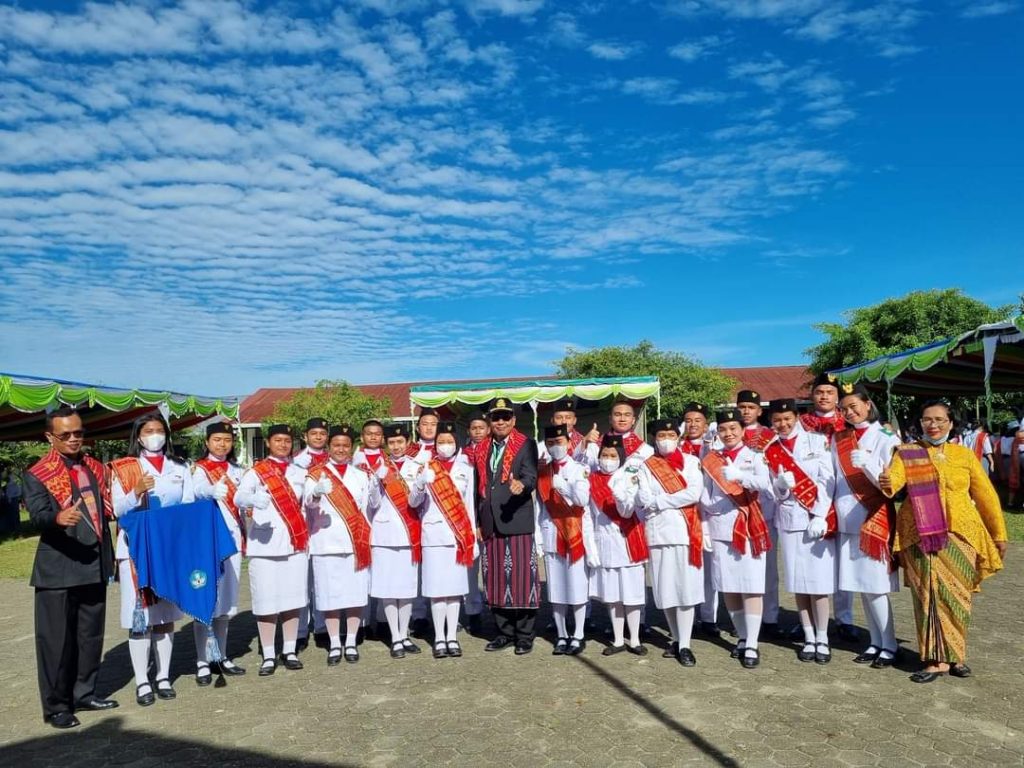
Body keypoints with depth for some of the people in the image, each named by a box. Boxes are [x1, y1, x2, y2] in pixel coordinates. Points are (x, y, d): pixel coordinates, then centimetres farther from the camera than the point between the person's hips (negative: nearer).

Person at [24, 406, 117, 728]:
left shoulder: (96, 468, 12)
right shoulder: (37, 474, -5)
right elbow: (37, 514, -20)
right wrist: (58, 518, -40)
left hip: (94, 566, 6)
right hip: (58, 568, -5)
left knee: (91, 636, 15)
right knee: (56, 640, 2)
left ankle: (84, 693, 29)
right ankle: (56, 706, 15)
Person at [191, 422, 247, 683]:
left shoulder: (236, 470, 14)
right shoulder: (199, 469, -3)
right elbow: (197, 491, -26)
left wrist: (245, 536, 12)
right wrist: (213, 490, -48)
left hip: (232, 539, 5)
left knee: (226, 599, 10)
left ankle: (222, 657, 19)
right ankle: (202, 662, 2)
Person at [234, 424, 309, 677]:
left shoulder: (299, 472, 14)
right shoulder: (256, 472, 2)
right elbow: (239, 497, -14)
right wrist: (254, 499, -37)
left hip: (295, 543, 3)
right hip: (264, 546, -3)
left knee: (293, 598, 7)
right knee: (266, 601, 0)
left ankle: (289, 651, 19)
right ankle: (268, 656, 10)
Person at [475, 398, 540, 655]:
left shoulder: (526, 445, 1)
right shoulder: (482, 449, 16)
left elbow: (531, 476, -13)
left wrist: (521, 485, -35)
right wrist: (478, 521, 15)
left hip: (518, 522, -5)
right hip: (490, 525, 5)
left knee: (521, 579, -2)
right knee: (496, 580, 9)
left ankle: (525, 635, 10)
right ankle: (504, 632, 22)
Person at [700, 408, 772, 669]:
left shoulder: (754, 457, 2)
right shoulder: (710, 460, 10)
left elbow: (764, 484, -18)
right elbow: (705, 496, 8)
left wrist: (739, 475, -36)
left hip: (749, 528, -3)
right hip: (720, 529, 3)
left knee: (751, 587, -4)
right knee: (728, 588, 7)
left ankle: (752, 645, 1)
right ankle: (742, 637, 22)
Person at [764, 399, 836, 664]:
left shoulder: (818, 441, 1)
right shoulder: (770, 450, 8)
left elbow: (828, 480, -5)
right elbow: (775, 493, 7)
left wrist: (820, 516, -12)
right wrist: (781, 484, -16)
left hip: (817, 519, -2)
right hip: (789, 519, 3)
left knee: (819, 580, -2)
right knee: (797, 580, 5)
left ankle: (822, 639, 10)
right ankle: (809, 639, 15)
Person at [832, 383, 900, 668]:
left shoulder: (885, 438, -4)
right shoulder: (839, 439, 10)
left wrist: (867, 463, -24)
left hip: (873, 520, -5)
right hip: (847, 522, 5)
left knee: (875, 585, -3)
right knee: (861, 585, 9)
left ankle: (889, 645, 10)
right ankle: (875, 642, 19)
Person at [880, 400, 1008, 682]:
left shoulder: (965, 454, 9)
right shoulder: (906, 453, 5)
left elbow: (986, 496, 13)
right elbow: (894, 477, -14)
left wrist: (999, 534, 14)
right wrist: (887, 484, -37)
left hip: (959, 534, 2)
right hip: (920, 535, -1)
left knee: (955, 594, 5)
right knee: (928, 594, -2)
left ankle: (952, 654, 19)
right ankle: (938, 658, 4)